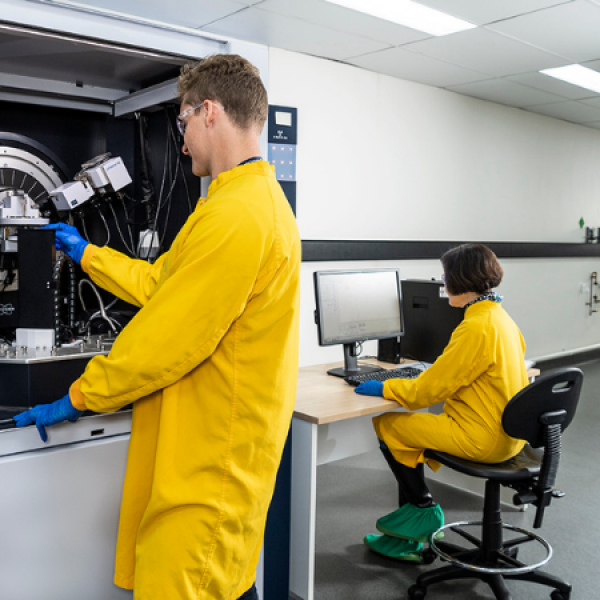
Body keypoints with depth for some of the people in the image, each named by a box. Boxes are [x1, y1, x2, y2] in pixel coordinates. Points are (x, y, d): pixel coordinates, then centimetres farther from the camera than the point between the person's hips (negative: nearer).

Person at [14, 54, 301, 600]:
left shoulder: (234, 215, -22)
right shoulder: (260, 198, 14)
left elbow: (165, 340, -20)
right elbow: (160, 282, 19)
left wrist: (78, 398, -6)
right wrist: (85, 252, 27)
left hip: (209, 463, -10)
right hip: (225, 450, 10)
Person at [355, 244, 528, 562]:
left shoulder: (477, 327, -23)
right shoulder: (502, 319, 7)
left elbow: (427, 390, -21)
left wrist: (382, 387, -8)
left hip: (481, 438, -10)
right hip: (505, 433, 10)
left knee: (386, 425, -2)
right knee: (407, 427, 16)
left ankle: (424, 509, 16)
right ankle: (407, 540, 20)